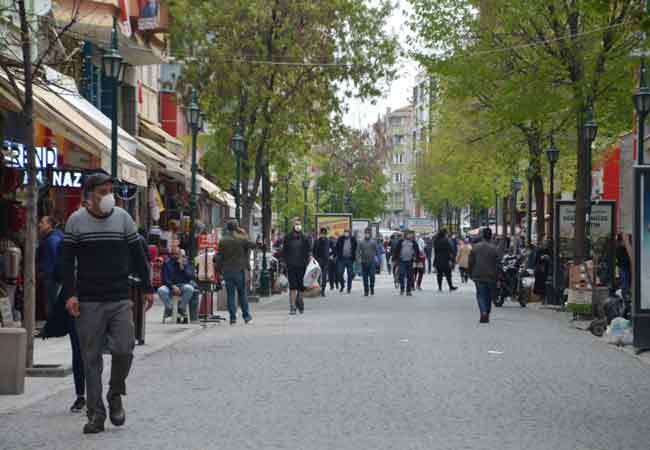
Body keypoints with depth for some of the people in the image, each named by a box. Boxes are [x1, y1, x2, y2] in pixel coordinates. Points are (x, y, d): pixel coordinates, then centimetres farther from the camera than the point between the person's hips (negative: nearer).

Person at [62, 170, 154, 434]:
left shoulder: (122, 217, 7)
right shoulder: (76, 221, 2)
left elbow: (137, 256, 12)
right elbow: (68, 261, 2)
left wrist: (147, 288, 10)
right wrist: (70, 294, -8)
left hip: (120, 300, 1)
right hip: (88, 302, -1)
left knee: (124, 350, -9)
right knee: (91, 360, 0)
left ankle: (115, 396, 18)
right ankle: (96, 414, 7)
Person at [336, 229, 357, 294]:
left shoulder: (353, 239, 2)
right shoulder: (340, 239, 3)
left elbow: (355, 248, 7)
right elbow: (337, 247, 8)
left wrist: (353, 257, -1)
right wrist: (338, 255, -1)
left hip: (350, 259, -1)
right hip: (342, 259, 1)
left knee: (350, 275, 2)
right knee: (340, 273, -1)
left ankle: (349, 288, 10)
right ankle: (342, 285, 21)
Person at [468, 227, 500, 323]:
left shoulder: (475, 247, 0)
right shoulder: (494, 248, -8)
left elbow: (471, 262, 4)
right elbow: (497, 264, -7)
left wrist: (471, 274, 14)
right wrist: (497, 278, 0)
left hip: (478, 276, 1)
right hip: (491, 276, 0)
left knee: (481, 295, 2)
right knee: (489, 297, 12)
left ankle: (483, 312, -22)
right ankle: (486, 316, 18)